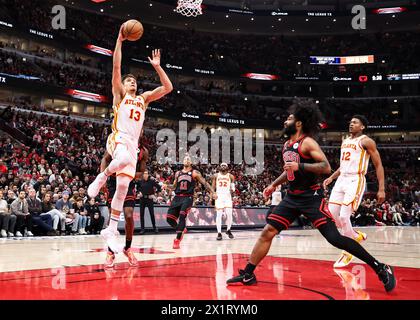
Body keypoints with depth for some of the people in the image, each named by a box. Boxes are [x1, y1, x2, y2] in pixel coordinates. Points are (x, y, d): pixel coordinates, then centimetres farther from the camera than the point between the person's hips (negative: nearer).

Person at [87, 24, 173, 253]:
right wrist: (120, 40, -3)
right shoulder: (119, 94, 12)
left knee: (123, 187, -2)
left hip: (133, 144, 5)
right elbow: (116, 67, 0)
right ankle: (102, 177, -11)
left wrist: (157, 66, 15)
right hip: (118, 139, -5)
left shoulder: (144, 98, 24)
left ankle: (111, 231, 4)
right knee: (124, 159, -41)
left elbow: (168, 88, 17)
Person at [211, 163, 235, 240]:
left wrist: (232, 189, -16)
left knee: (229, 214, -9)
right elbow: (213, 187, 10)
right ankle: (219, 233, 1)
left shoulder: (230, 176, 7)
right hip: (218, 196, 0)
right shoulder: (216, 176, 9)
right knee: (219, 215, -4)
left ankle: (228, 230, 13)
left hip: (227, 196, 0)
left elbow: (233, 187, 5)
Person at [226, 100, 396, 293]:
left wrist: (300, 166, -28)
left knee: (334, 238, -13)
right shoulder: (287, 145, 13)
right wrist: (274, 185, 25)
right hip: (292, 197, 8)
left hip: (312, 197, -8)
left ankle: (381, 269, -2)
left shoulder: (307, 142, -12)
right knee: (267, 232, 1)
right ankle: (247, 275, 9)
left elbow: (326, 167, -22)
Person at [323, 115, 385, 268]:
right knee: (331, 214, 2)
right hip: (341, 180, 8)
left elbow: (378, 165, -6)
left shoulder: (366, 141, -4)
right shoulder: (345, 142, 19)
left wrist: (381, 189, -12)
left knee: (344, 216, -17)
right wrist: (331, 178, 15)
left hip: (355, 181, -8)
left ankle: (348, 253, -1)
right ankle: (357, 236, 24)